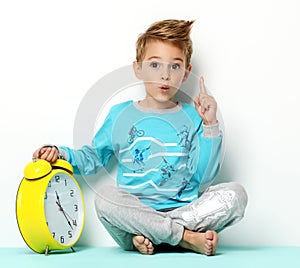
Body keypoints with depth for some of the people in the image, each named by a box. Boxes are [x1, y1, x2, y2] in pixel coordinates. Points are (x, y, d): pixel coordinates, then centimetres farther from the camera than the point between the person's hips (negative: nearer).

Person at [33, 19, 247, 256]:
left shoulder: (192, 117, 9)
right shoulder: (120, 114, 11)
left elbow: (204, 176, 0)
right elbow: (94, 158, 21)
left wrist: (210, 125, -7)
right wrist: (62, 154, 4)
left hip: (185, 209, 1)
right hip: (135, 212, -1)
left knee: (235, 193, -24)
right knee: (106, 196, -32)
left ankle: (146, 237, -27)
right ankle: (188, 237, -28)